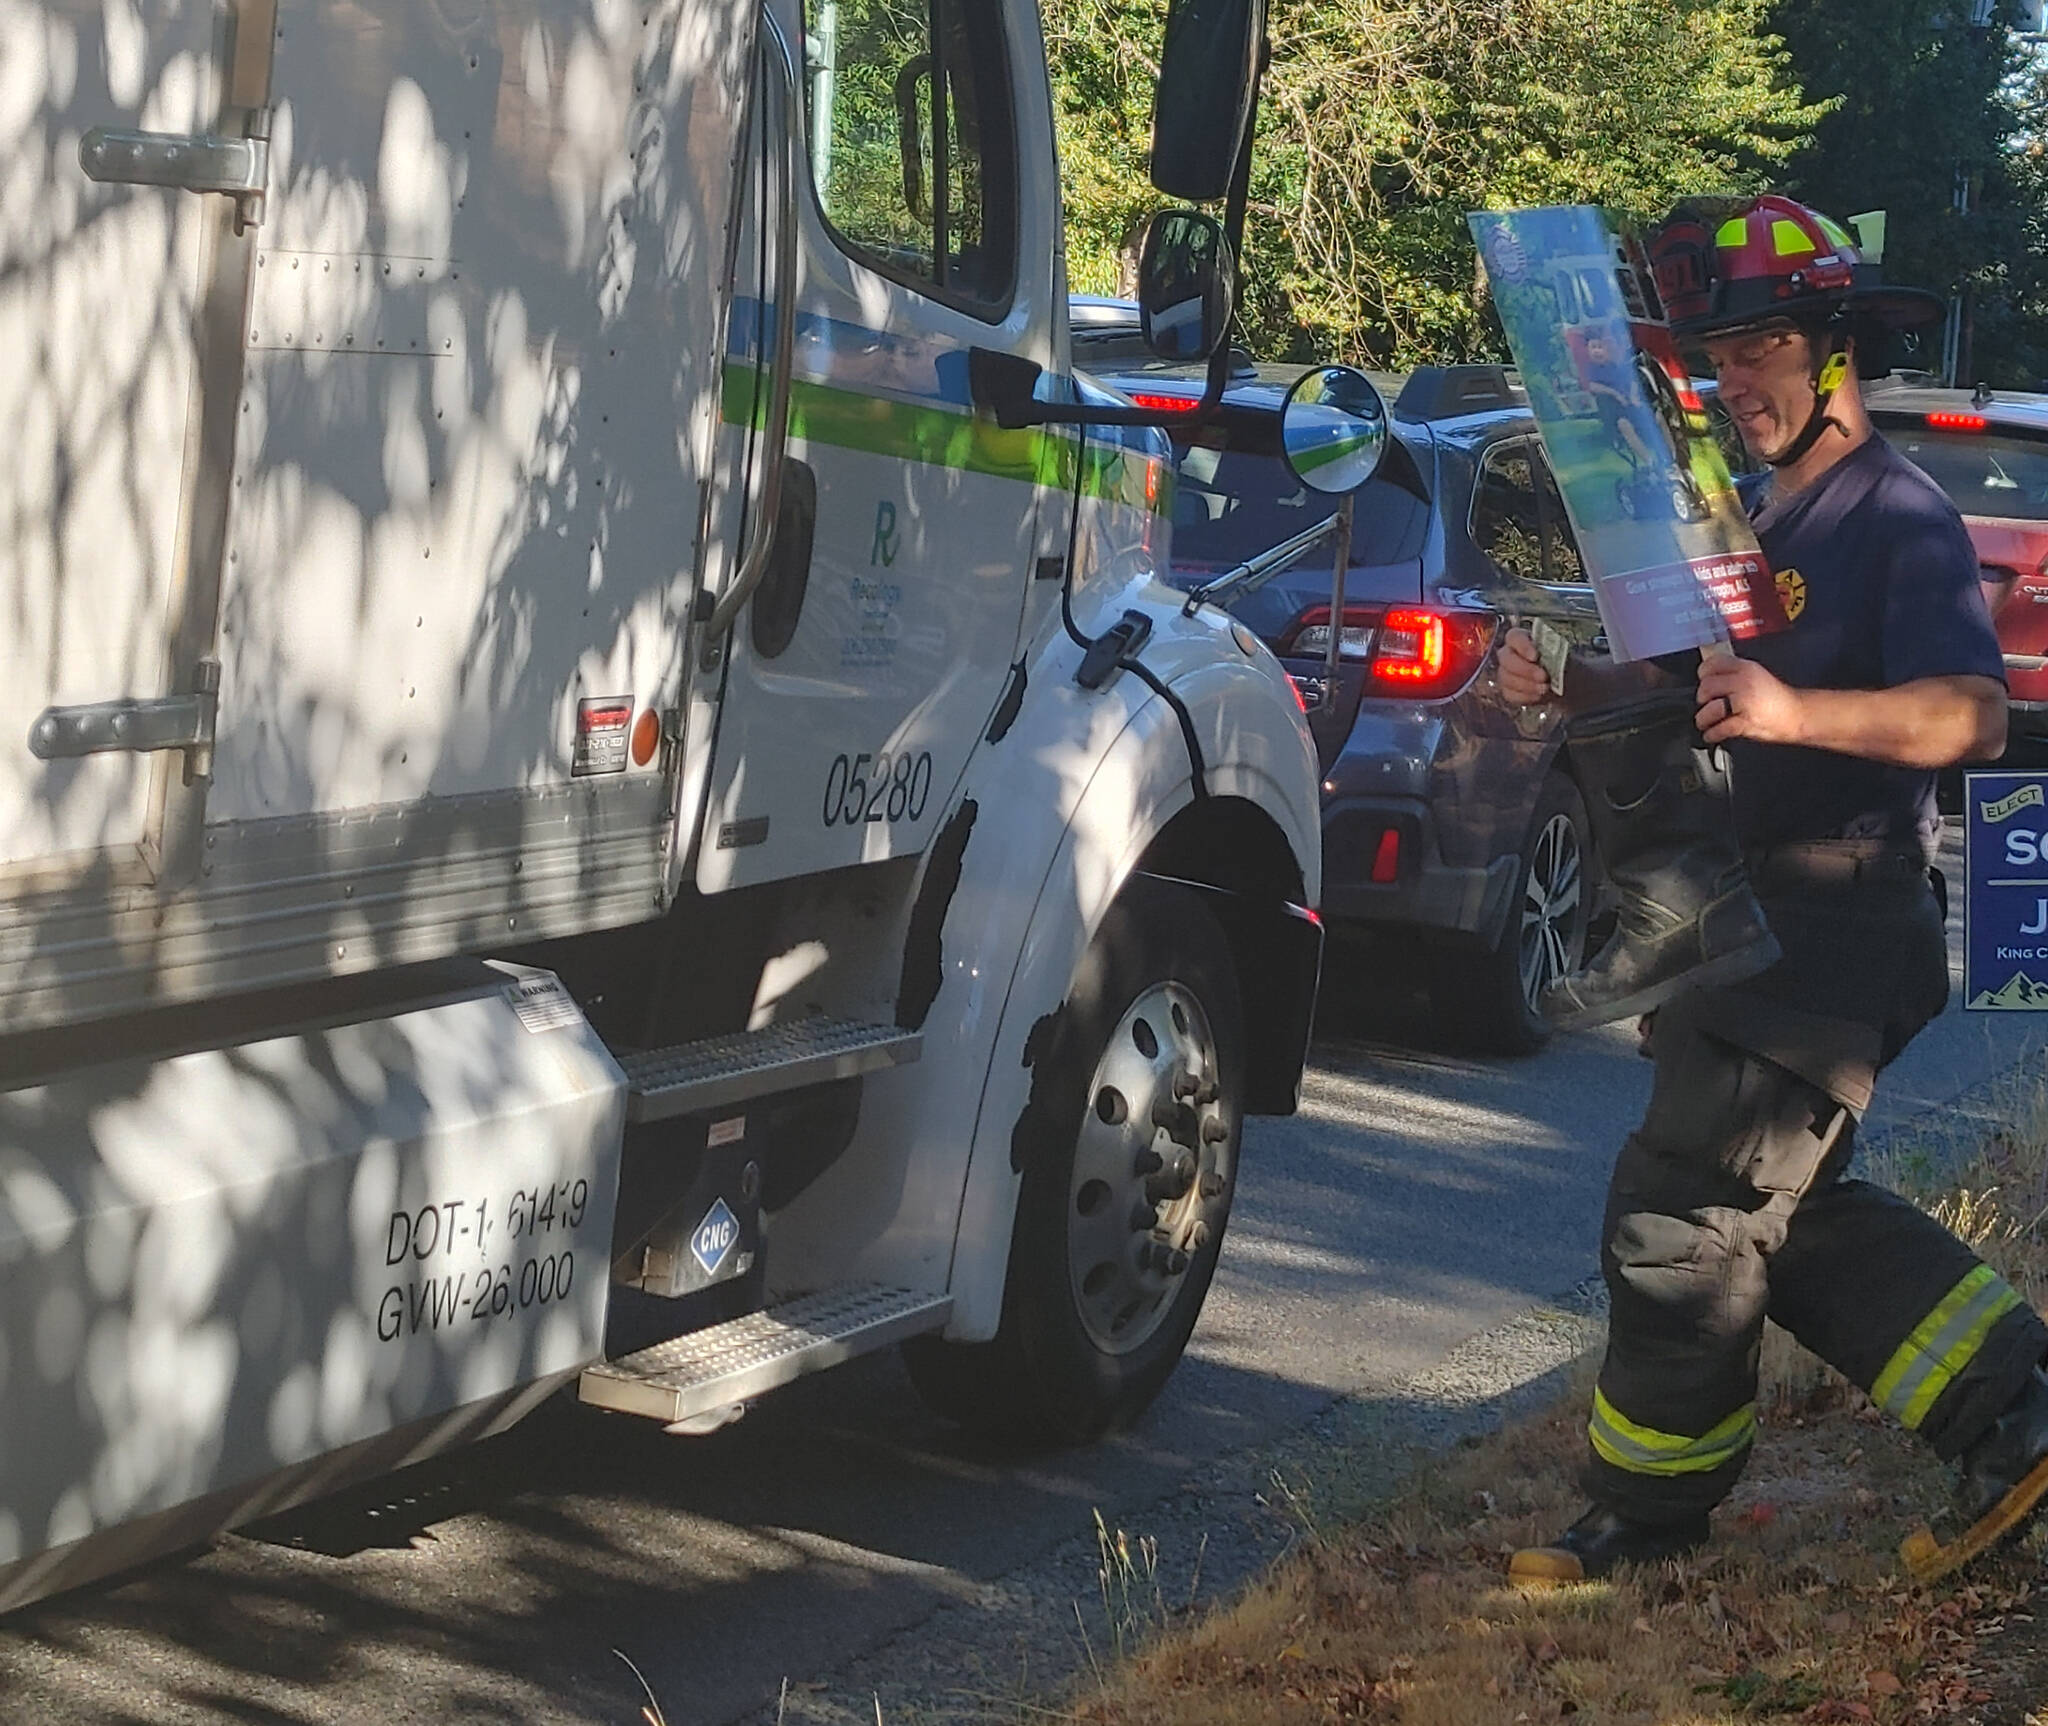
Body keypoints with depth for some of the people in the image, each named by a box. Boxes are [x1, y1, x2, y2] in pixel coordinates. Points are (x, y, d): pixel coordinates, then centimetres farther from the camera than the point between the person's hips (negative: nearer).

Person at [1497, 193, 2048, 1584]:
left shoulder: (1901, 517, -12)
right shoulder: (1761, 519, 17)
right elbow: (1672, 683, 17)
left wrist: (1793, 712, -37)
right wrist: (1564, 683, -3)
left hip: (1835, 927, -10)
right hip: (1752, 915, 10)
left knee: (1686, 1211, -6)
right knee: (1781, 1211, 15)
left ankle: (1649, 1516, 8)